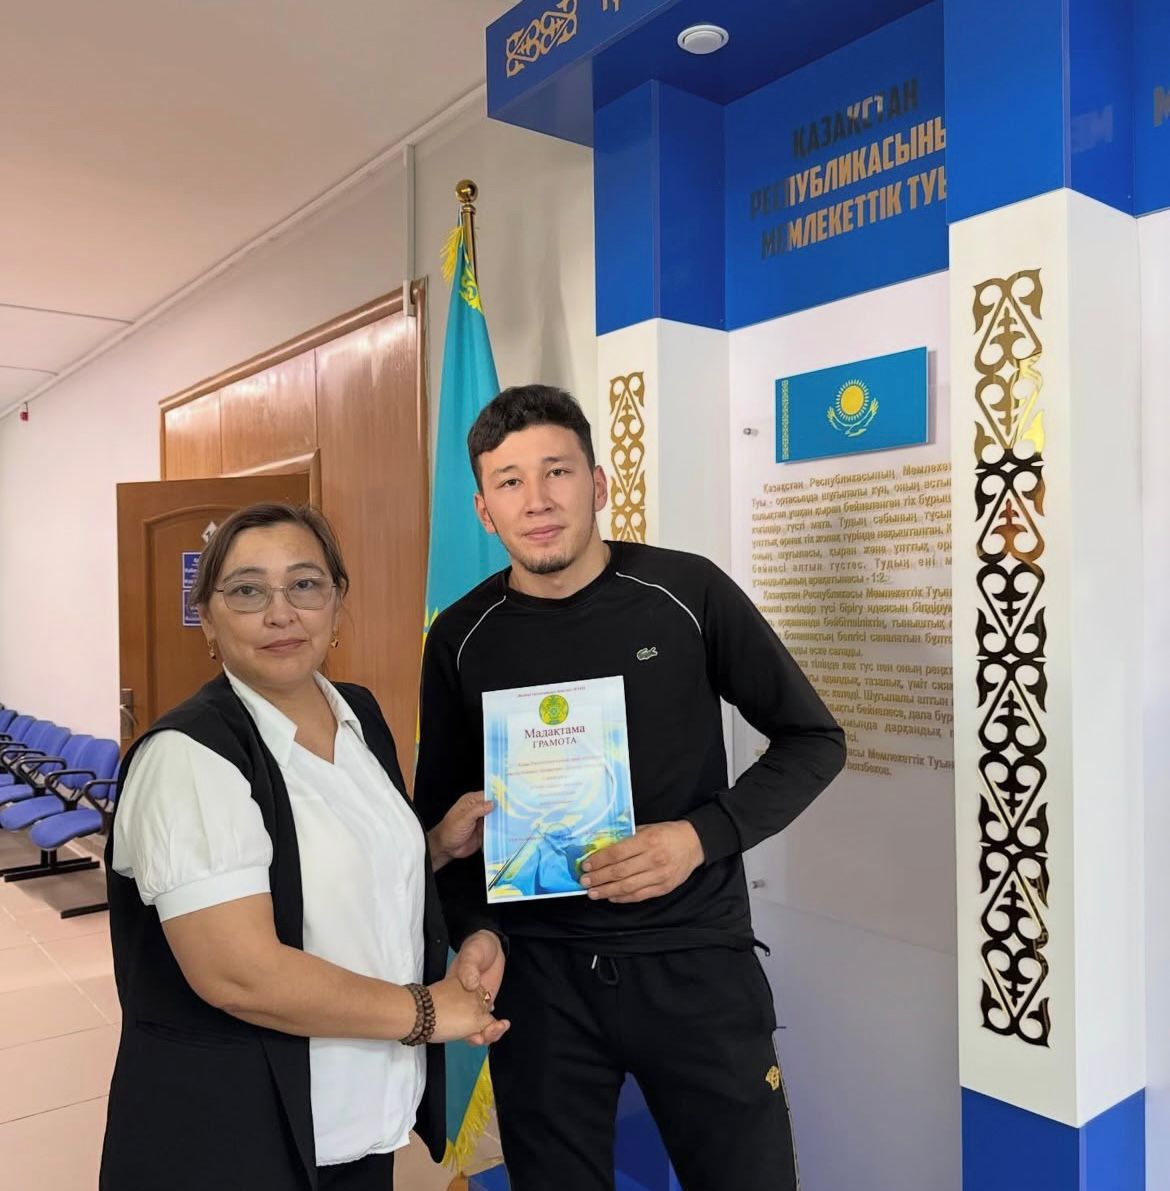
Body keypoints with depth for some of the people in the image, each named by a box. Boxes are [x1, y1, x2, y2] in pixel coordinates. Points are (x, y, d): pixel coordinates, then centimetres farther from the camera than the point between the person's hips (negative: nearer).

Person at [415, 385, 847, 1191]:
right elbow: (443, 812, 10)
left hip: (695, 958, -1)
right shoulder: (461, 640, -2)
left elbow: (814, 740, -1)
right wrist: (476, 933, -6)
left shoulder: (687, 592, -8)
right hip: (538, 971, 2)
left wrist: (703, 837, -15)